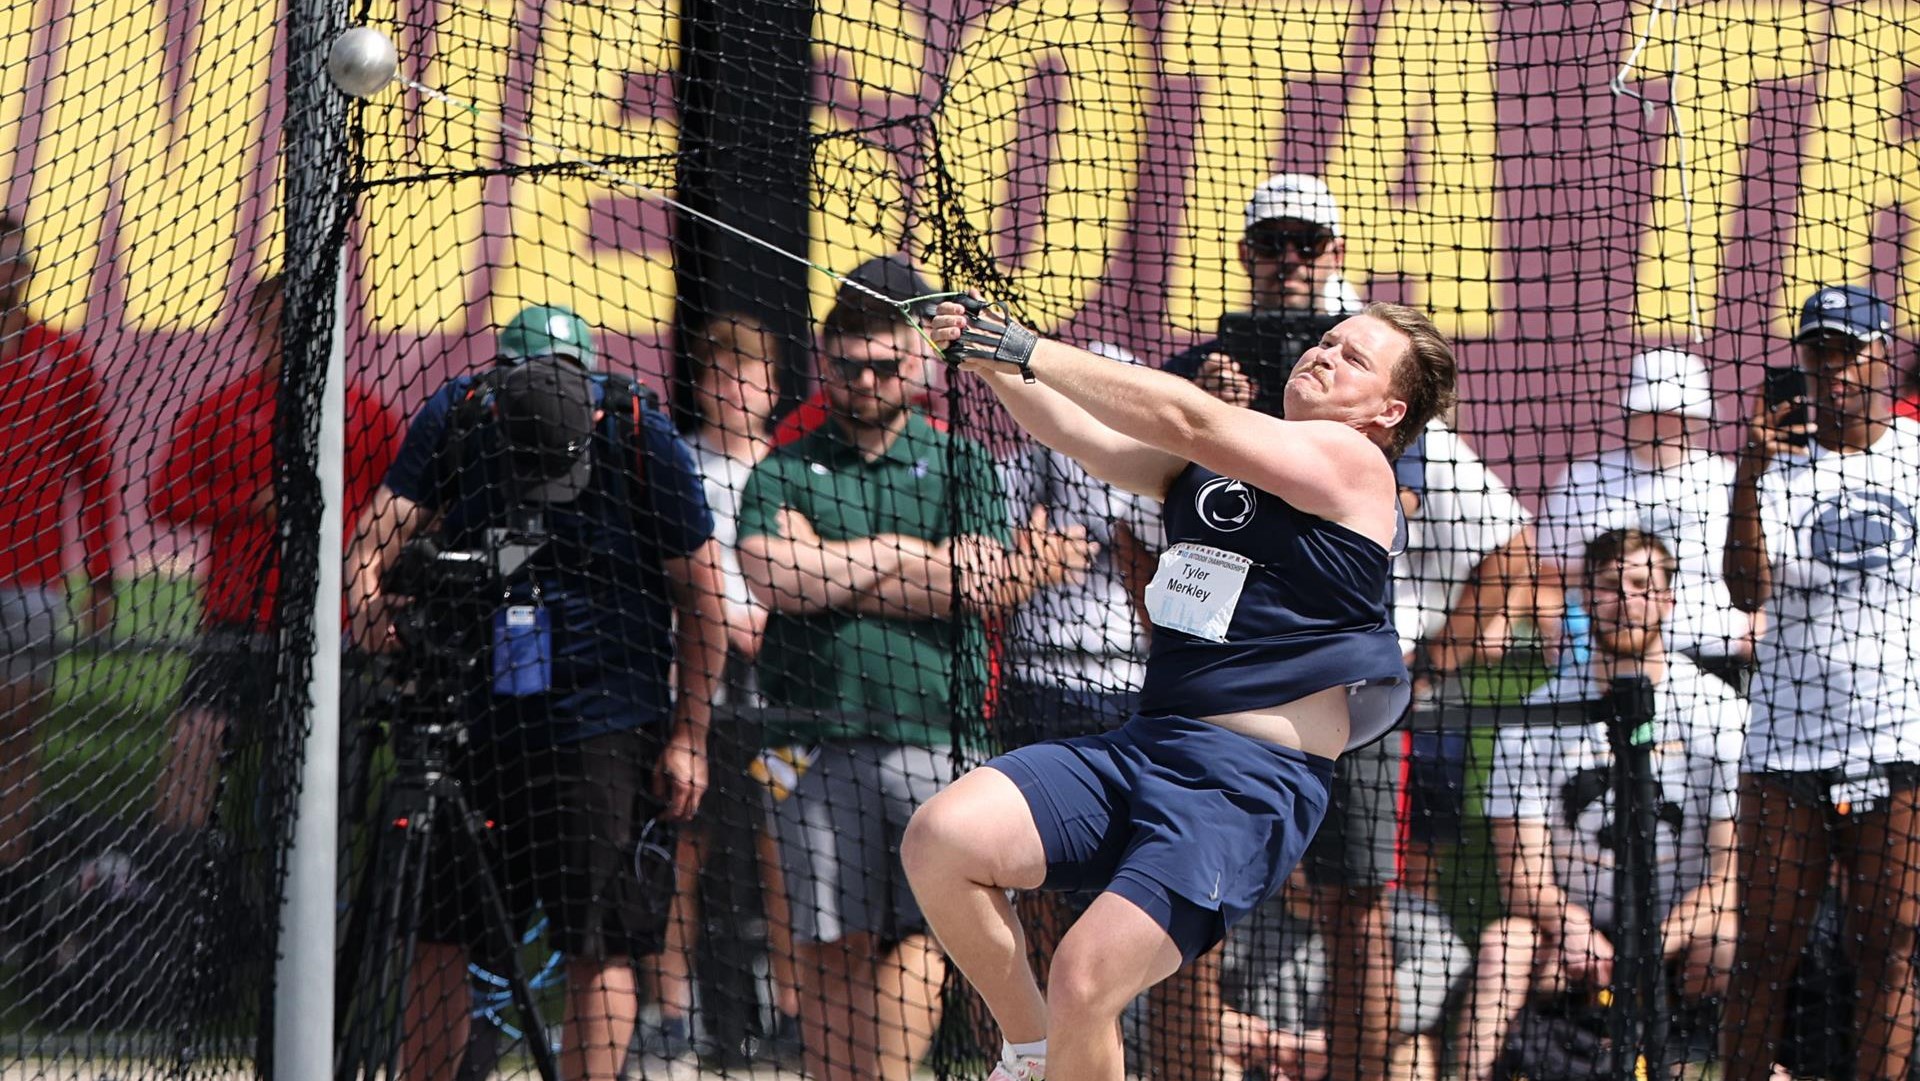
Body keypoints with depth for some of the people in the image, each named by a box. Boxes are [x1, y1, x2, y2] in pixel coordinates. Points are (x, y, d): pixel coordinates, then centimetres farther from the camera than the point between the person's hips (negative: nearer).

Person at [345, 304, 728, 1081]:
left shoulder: (642, 440, -13)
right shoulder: (454, 420, -6)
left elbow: (699, 592, -5)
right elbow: (388, 519, -12)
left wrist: (688, 737, -4)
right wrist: (369, 595, -35)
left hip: (602, 725, -3)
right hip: (476, 717, 3)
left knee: (600, 945, -5)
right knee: (438, 929, 3)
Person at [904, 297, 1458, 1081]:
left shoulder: (1349, 461, -4)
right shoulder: (1209, 463, 20)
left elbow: (1186, 418, -13)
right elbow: (1085, 438, 10)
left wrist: (1025, 350, -14)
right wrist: (993, 365, -9)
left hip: (1248, 782, -7)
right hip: (1138, 749, 7)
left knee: (1084, 981, -21)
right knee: (941, 839, -15)